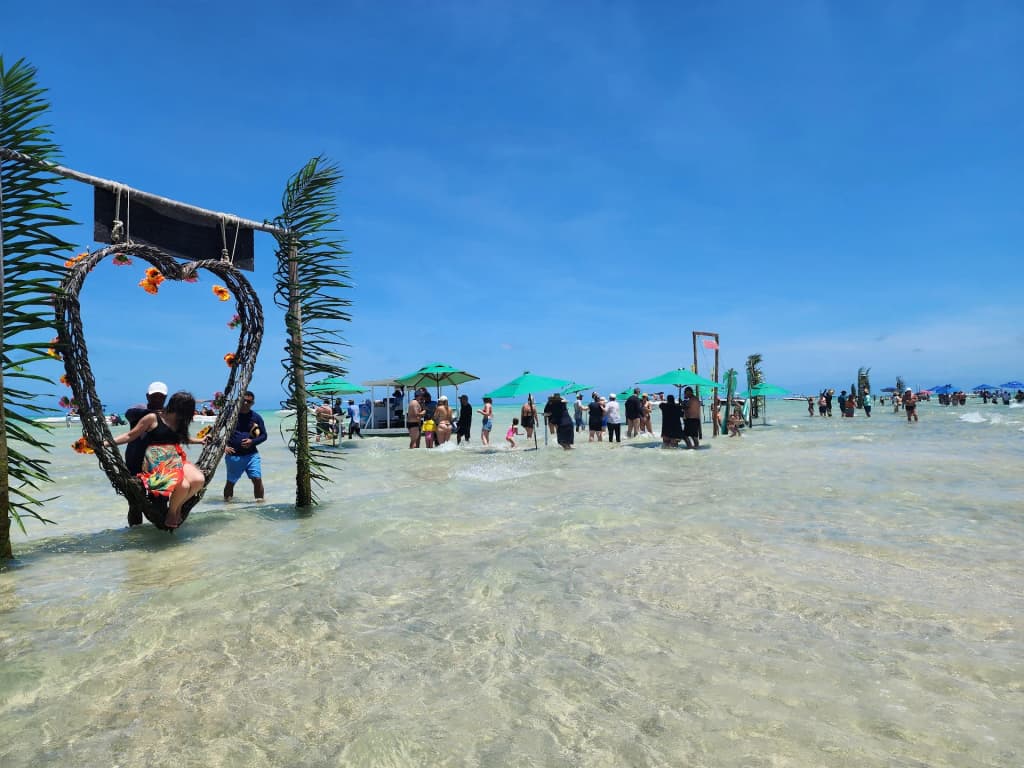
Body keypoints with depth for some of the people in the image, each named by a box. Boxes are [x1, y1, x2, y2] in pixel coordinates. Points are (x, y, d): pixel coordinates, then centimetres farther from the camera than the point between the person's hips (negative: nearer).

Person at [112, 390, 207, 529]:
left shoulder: (179, 422, 16)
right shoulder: (153, 418, -2)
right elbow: (130, 436, 2)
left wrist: (200, 441, 46)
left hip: (176, 458, 6)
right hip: (157, 461, -6)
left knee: (199, 480, -24)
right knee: (183, 485, -32)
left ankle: (179, 506, 5)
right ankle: (172, 512, 1)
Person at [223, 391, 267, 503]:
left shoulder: (256, 417, 4)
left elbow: (264, 435, 9)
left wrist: (252, 441, -10)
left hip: (251, 454, 1)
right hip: (233, 455, -1)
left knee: (257, 479, -8)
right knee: (231, 481, 7)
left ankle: (260, 501, 2)